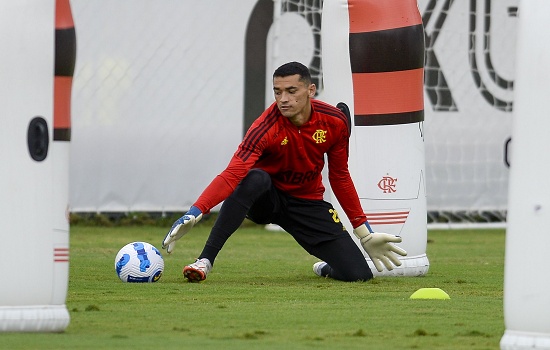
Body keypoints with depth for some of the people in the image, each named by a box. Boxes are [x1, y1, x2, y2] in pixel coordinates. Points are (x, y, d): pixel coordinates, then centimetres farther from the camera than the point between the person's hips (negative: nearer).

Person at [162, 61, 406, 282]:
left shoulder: (335, 122, -12)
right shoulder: (267, 127, -25)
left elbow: (340, 178, 3)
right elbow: (233, 174, -36)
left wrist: (365, 234, 6)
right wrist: (195, 213, -52)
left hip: (308, 203, 3)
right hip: (265, 199, -3)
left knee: (358, 275, -13)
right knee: (254, 178, -41)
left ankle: (326, 269, 25)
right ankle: (205, 261, -39)